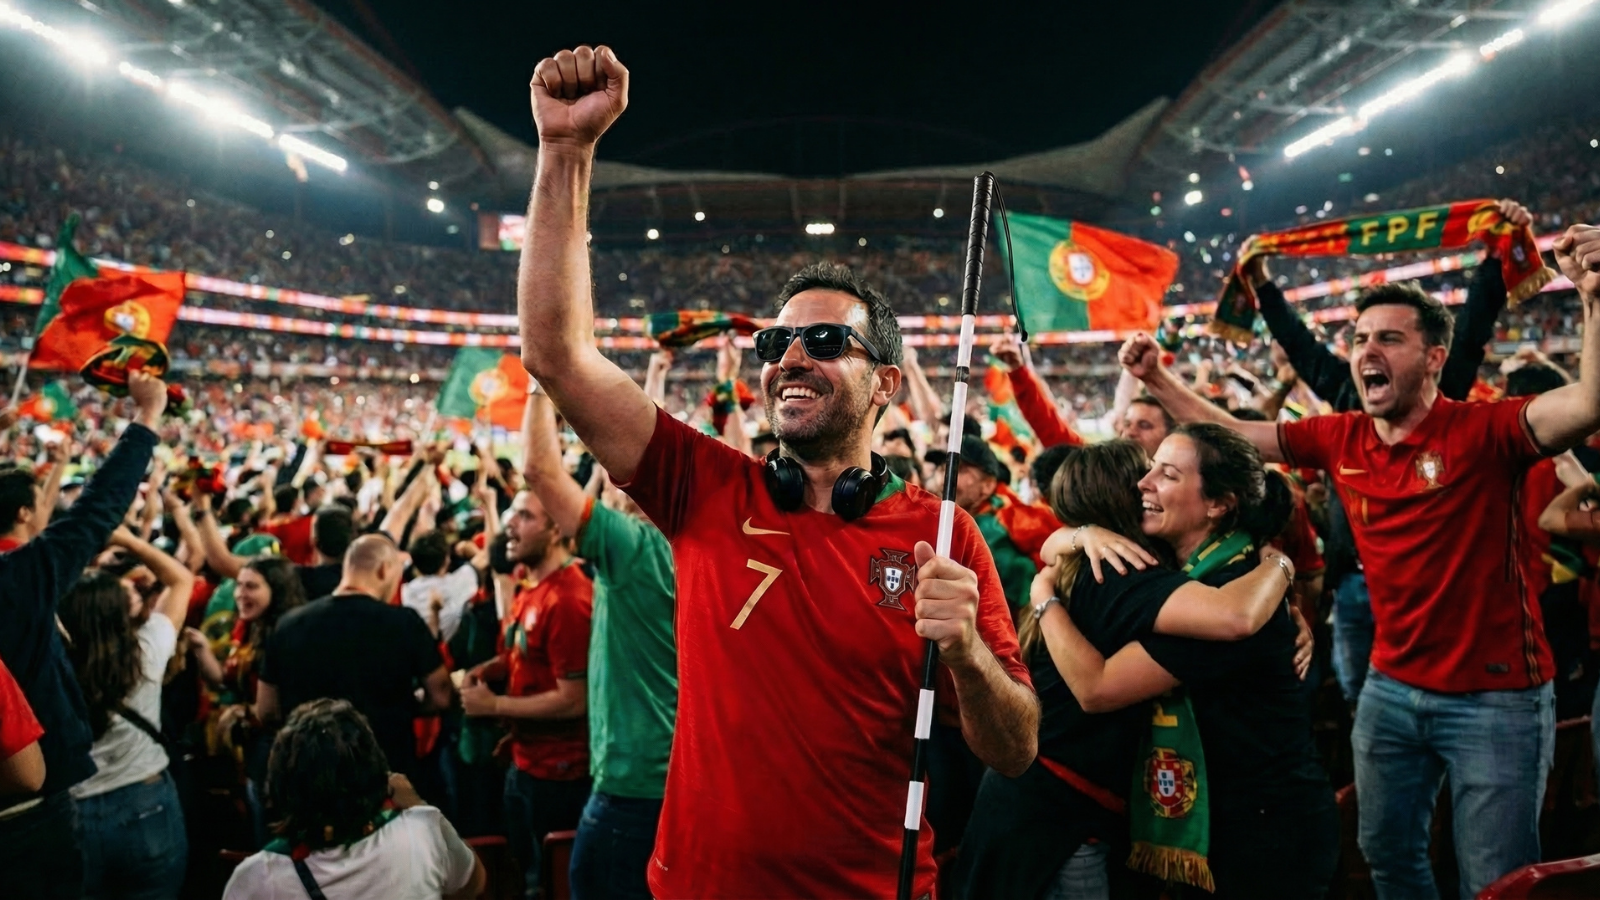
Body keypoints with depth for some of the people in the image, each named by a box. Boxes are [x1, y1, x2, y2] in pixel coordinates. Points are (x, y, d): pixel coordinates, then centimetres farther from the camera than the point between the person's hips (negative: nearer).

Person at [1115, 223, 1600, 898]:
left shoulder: (1481, 431, -16)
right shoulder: (1338, 440, 0)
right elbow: (1229, 433, 8)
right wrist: (1156, 379, 3)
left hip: (1494, 695, -5)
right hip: (1390, 690, 5)